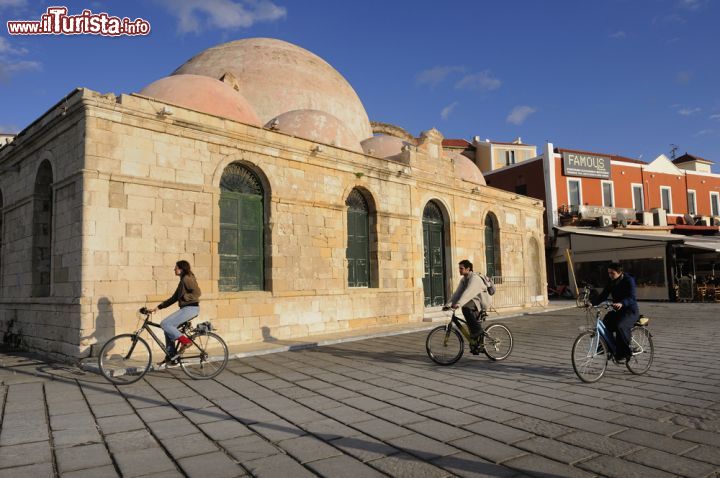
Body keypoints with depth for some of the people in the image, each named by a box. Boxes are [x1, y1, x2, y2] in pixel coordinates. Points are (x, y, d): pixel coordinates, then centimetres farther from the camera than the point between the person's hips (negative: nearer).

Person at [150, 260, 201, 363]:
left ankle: (185, 341, -9)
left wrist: (184, 298, -14)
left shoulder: (187, 278, -10)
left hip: (190, 308, -10)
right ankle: (171, 356, 17)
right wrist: (158, 307, 19)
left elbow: (197, 292, -22)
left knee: (165, 324, -13)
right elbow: (173, 298, 21)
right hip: (186, 308, 10)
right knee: (168, 328, 11)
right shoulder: (183, 280, 20)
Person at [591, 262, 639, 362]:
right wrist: (592, 303, -16)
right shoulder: (611, 282, 5)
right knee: (605, 325, -15)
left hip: (630, 310, -7)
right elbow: (603, 296, 1)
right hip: (617, 310, 7)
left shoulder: (629, 280, -14)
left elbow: (632, 298, -28)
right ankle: (611, 349, 2)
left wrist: (621, 303, -48)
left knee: (620, 326, -32)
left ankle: (625, 353, -16)